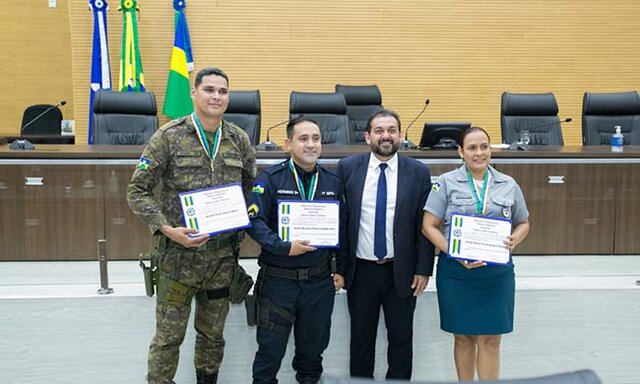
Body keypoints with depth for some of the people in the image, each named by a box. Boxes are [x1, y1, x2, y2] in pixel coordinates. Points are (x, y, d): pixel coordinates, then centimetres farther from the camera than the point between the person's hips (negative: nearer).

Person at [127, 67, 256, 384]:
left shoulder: (239, 139, 2)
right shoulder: (168, 137, -8)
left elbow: (253, 186, 16)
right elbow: (137, 191, -8)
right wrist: (167, 229, -18)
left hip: (222, 256, 3)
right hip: (178, 255, -3)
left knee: (213, 333, 18)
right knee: (169, 336, 7)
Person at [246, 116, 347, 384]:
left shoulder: (333, 182, 6)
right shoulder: (270, 179, -6)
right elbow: (255, 221, -13)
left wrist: (341, 269, 10)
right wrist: (285, 247, -23)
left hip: (320, 281, 3)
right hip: (278, 279, -3)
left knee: (313, 345, 16)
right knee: (271, 346, 6)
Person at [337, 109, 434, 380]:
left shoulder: (419, 172, -3)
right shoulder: (347, 168, -2)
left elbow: (425, 225, -2)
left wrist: (423, 269, -5)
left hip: (402, 273, 0)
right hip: (361, 271, 1)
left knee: (401, 340, 12)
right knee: (361, 340, 15)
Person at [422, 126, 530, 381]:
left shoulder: (508, 185, 7)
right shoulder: (446, 183, -1)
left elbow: (523, 223, 16)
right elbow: (429, 226, -5)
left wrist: (514, 240, -8)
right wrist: (457, 255, -17)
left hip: (496, 272, 1)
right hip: (455, 271, -1)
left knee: (490, 339, 5)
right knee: (463, 337, 11)